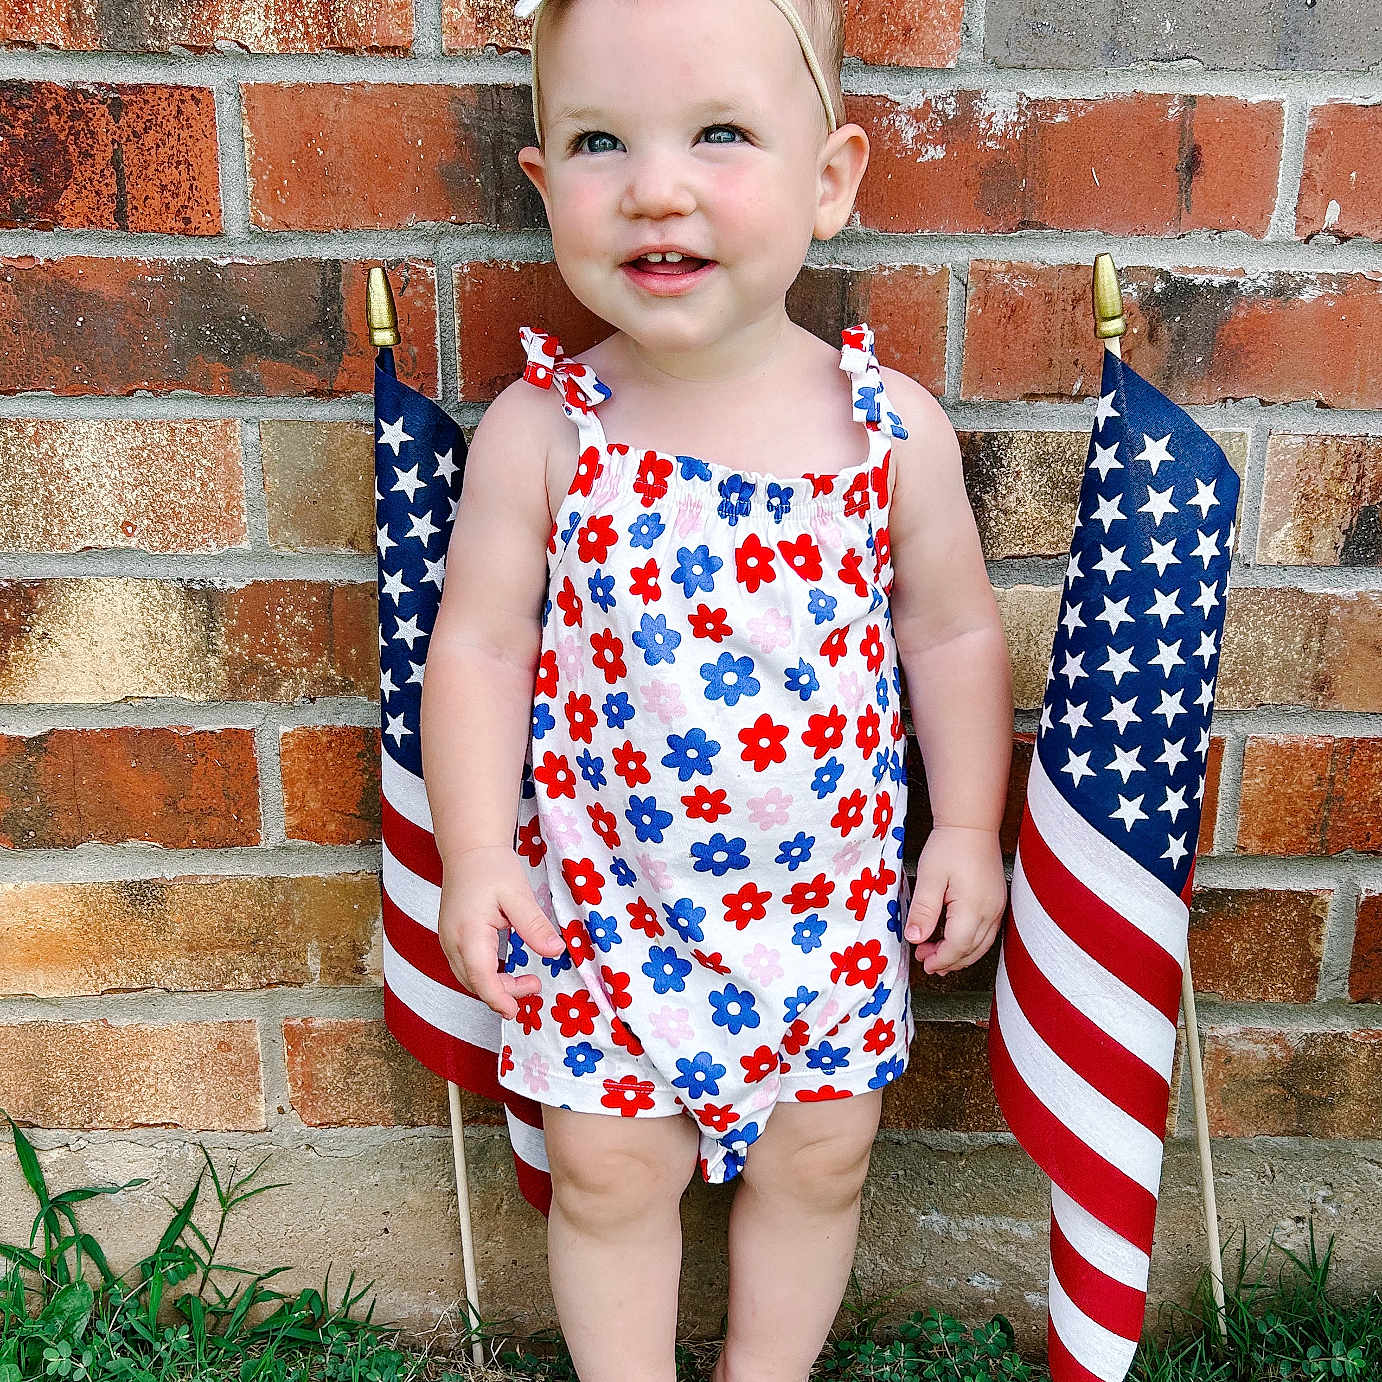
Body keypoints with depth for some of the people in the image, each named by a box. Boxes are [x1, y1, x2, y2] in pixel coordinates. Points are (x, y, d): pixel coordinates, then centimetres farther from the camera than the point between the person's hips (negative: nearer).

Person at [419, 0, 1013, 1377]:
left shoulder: (893, 425, -10)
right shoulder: (540, 430, -13)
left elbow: (953, 633, 1)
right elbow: (478, 645, -7)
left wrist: (969, 824, 1)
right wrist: (474, 854, -11)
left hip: (833, 898, 2)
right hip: (602, 897, -1)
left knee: (817, 1156, 18)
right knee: (608, 1167, 14)